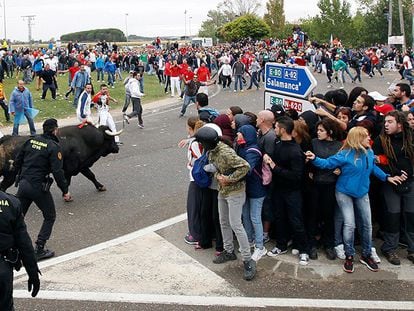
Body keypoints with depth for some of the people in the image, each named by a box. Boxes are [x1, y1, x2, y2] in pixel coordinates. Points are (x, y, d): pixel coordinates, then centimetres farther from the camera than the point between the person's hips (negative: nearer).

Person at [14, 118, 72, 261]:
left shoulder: (31, 141, 8)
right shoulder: (53, 146, -11)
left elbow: (17, 161, 13)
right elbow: (58, 171, -18)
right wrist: (65, 191, -11)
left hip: (23, 184, 6)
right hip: (39, 186, -6)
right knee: (50, 217, 11)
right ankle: (39, 249, 7)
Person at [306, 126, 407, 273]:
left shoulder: (369, 152, -4)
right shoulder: (345, 155, -20)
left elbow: (373, 167, 13)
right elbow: (328, 163, -19)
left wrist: (387, 177, 12)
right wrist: (314, 159, -35)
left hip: (362, 193, 6)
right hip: (345, 193, -5)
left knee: (367, 224, 10)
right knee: (349, 225, -9)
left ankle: (366, 255, 27)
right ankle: (349, 256, 9)